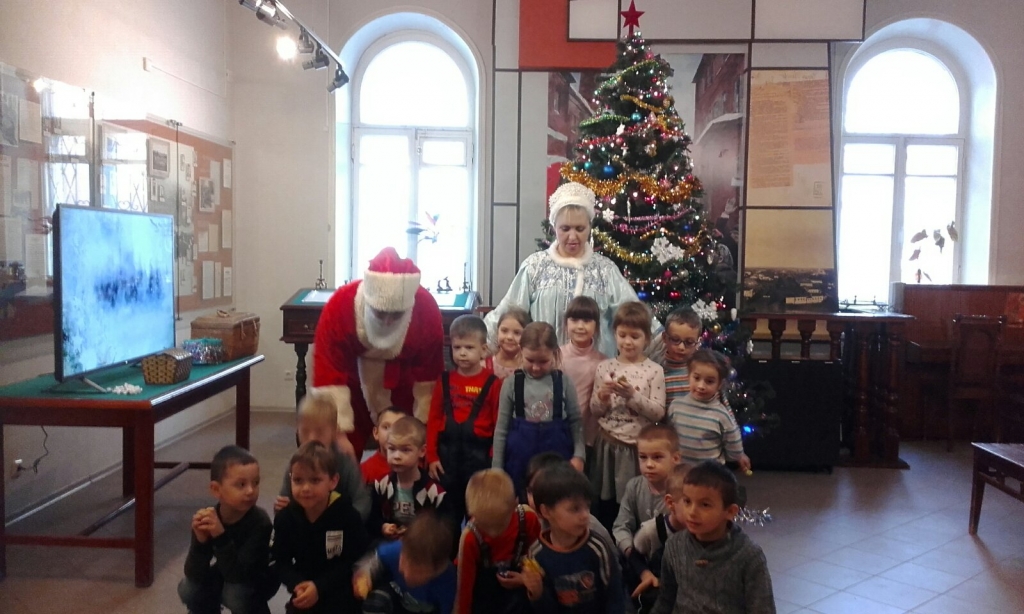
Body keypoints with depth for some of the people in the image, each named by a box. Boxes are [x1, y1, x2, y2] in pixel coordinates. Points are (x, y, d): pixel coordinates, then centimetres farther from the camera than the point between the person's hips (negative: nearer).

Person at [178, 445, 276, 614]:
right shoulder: (207, 518, -23)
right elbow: (194, 575, -23)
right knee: (188, 589, -17)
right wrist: (201, 541, -40)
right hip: (225, 576, 4)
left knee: (236, 592, -31)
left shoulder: (260, 522, -34)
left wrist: (220, 536, -48)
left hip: (256, 581, -4)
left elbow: (238, 574, -38)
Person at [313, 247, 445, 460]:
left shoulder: (427, 310, -29)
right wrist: (339, 433, -29)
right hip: (354, 381, 0)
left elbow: (426, 379, -17)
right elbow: (330, 376, -27)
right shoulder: (339, 307, -32)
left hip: (403, 386, 0)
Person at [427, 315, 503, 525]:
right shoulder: (444, 381, 3)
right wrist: (432, 456, 0)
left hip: (479, 454, -3)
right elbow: (434, 420, 4)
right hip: (447, 452, 3)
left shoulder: (492, 383, -7)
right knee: (449, 511, 15)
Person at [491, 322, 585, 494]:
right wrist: (497, 469, 2)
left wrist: (578, 455, -7)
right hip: (520, 460, 0)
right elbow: (501, 428, 3)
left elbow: (575, 421, 5)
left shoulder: (564, 383, -2)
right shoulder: (512, 383, -2)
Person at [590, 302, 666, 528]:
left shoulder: (654, 370, -5)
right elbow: (595, 411, 4)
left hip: (639, 447, -2)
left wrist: (632, 395, -21)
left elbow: (658, 413, -10)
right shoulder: (605, 367, 2)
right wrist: (602, 396, -17)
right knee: (606, 503, 11)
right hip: (608, 444, 2)